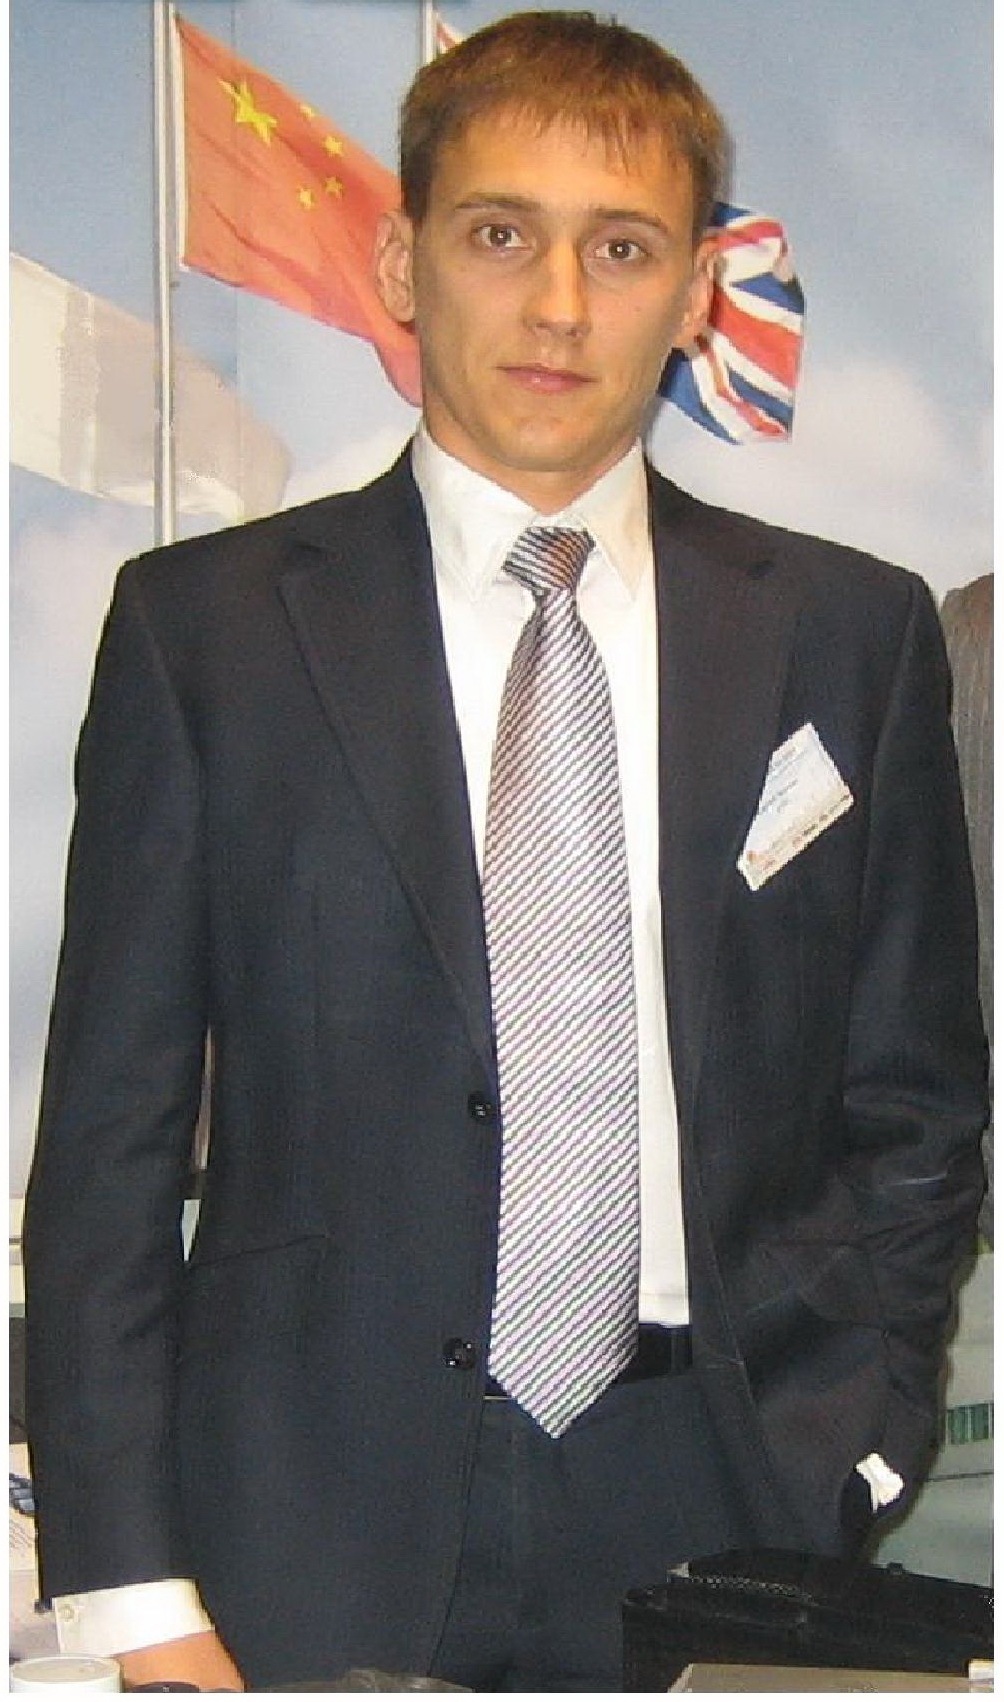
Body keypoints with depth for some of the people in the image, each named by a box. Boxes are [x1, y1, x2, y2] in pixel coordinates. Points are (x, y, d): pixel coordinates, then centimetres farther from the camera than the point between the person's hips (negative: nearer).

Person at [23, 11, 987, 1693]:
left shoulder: (854, 634, 6)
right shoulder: (202, 625, 1)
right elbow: (107, 1135, 0)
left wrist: (847, 1460, 0)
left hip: (719, 1539, 1)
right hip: (312, 1550, -1)